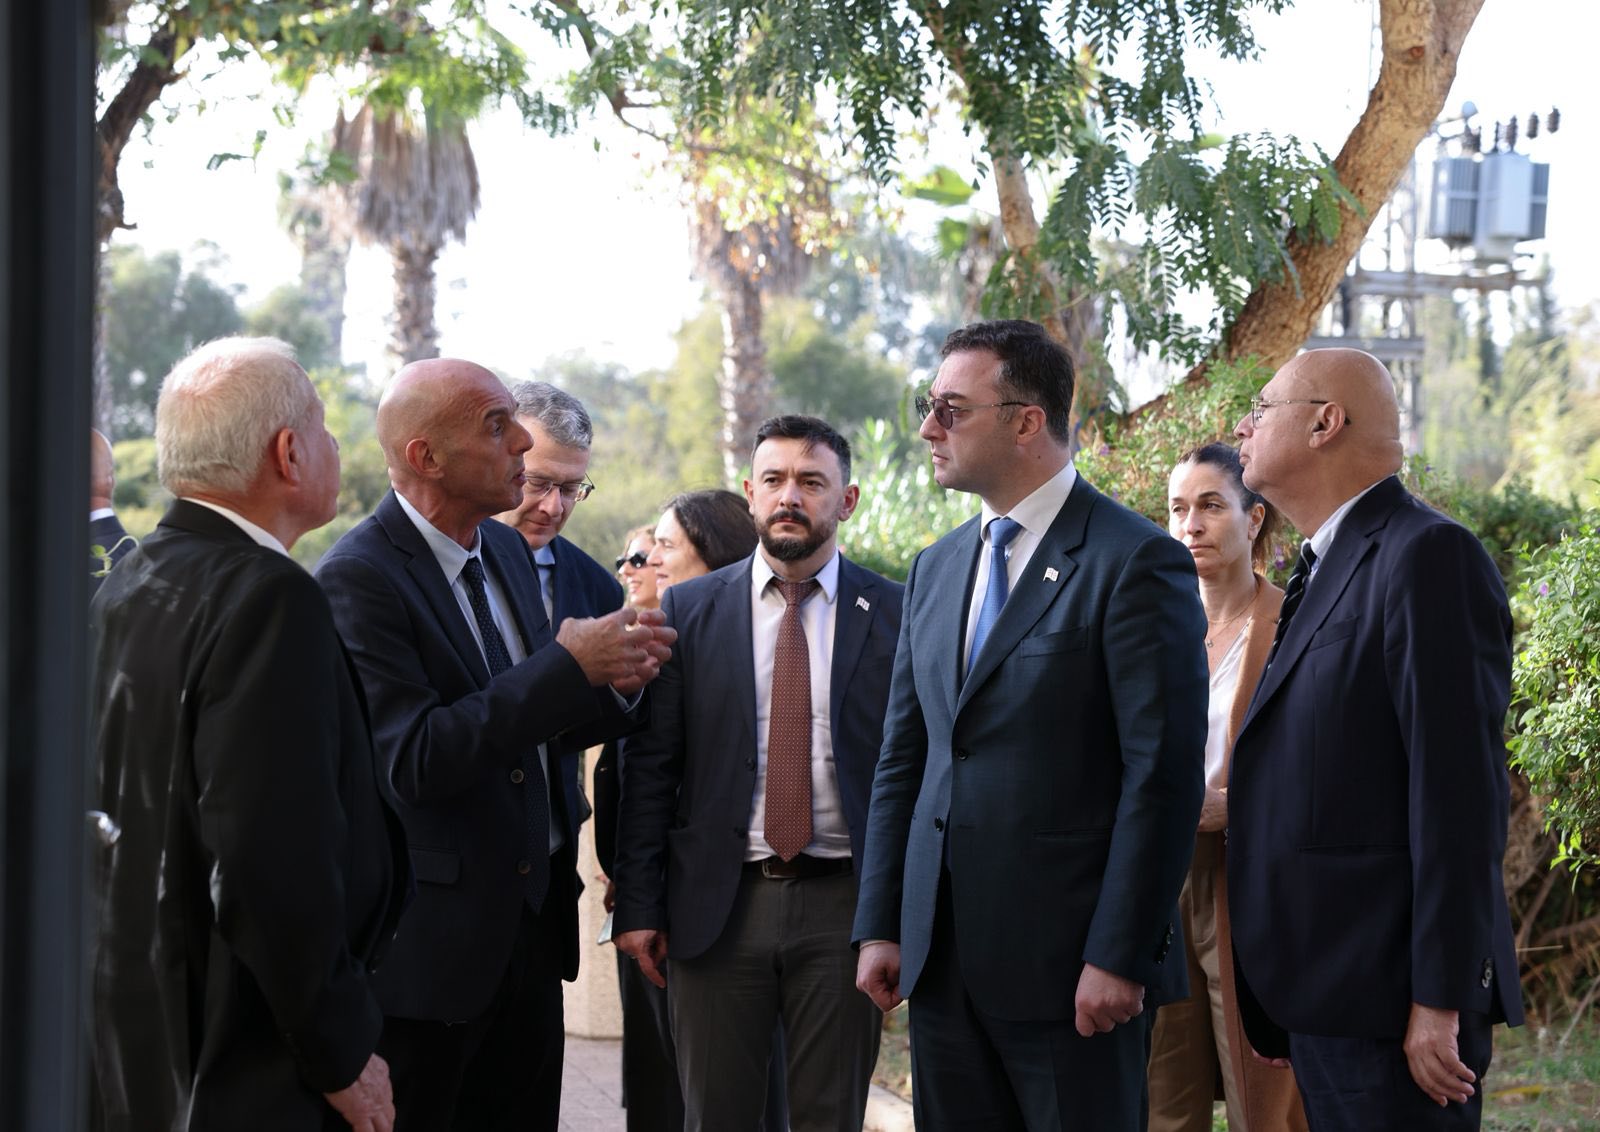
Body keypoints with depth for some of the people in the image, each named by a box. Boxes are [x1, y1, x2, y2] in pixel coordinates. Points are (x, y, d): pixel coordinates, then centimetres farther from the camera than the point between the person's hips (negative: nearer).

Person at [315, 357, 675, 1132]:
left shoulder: (506, 551, 9)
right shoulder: (358, 578, -16)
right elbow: (413, 760, -24)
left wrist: (615, 683, -6)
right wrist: (568, 665, -24)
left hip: (532, 917, 8)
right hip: (429, 938, -7)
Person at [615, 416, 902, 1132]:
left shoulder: (894, 614, 2)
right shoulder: (688, 611, 4)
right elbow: (649, 768, 3)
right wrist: (638, 906, -2)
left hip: (845, 906, 0)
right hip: (718, 905, 1)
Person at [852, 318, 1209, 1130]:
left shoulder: (1135, 562, -9)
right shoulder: (936, 569, 14)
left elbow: (1163, 774, -13)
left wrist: (1119, 957, -17)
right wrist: (880, 926, 10)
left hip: (1068, 962, -6)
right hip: (943, 956, 7)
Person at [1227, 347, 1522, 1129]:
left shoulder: (1427, 556, -11)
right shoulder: (1322, 571, 18)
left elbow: (1457, 789, -17)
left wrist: (1440, 1002, -20)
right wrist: (1275, 1001, 17)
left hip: (1389, 997, -9)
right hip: (1321, 992, 9)